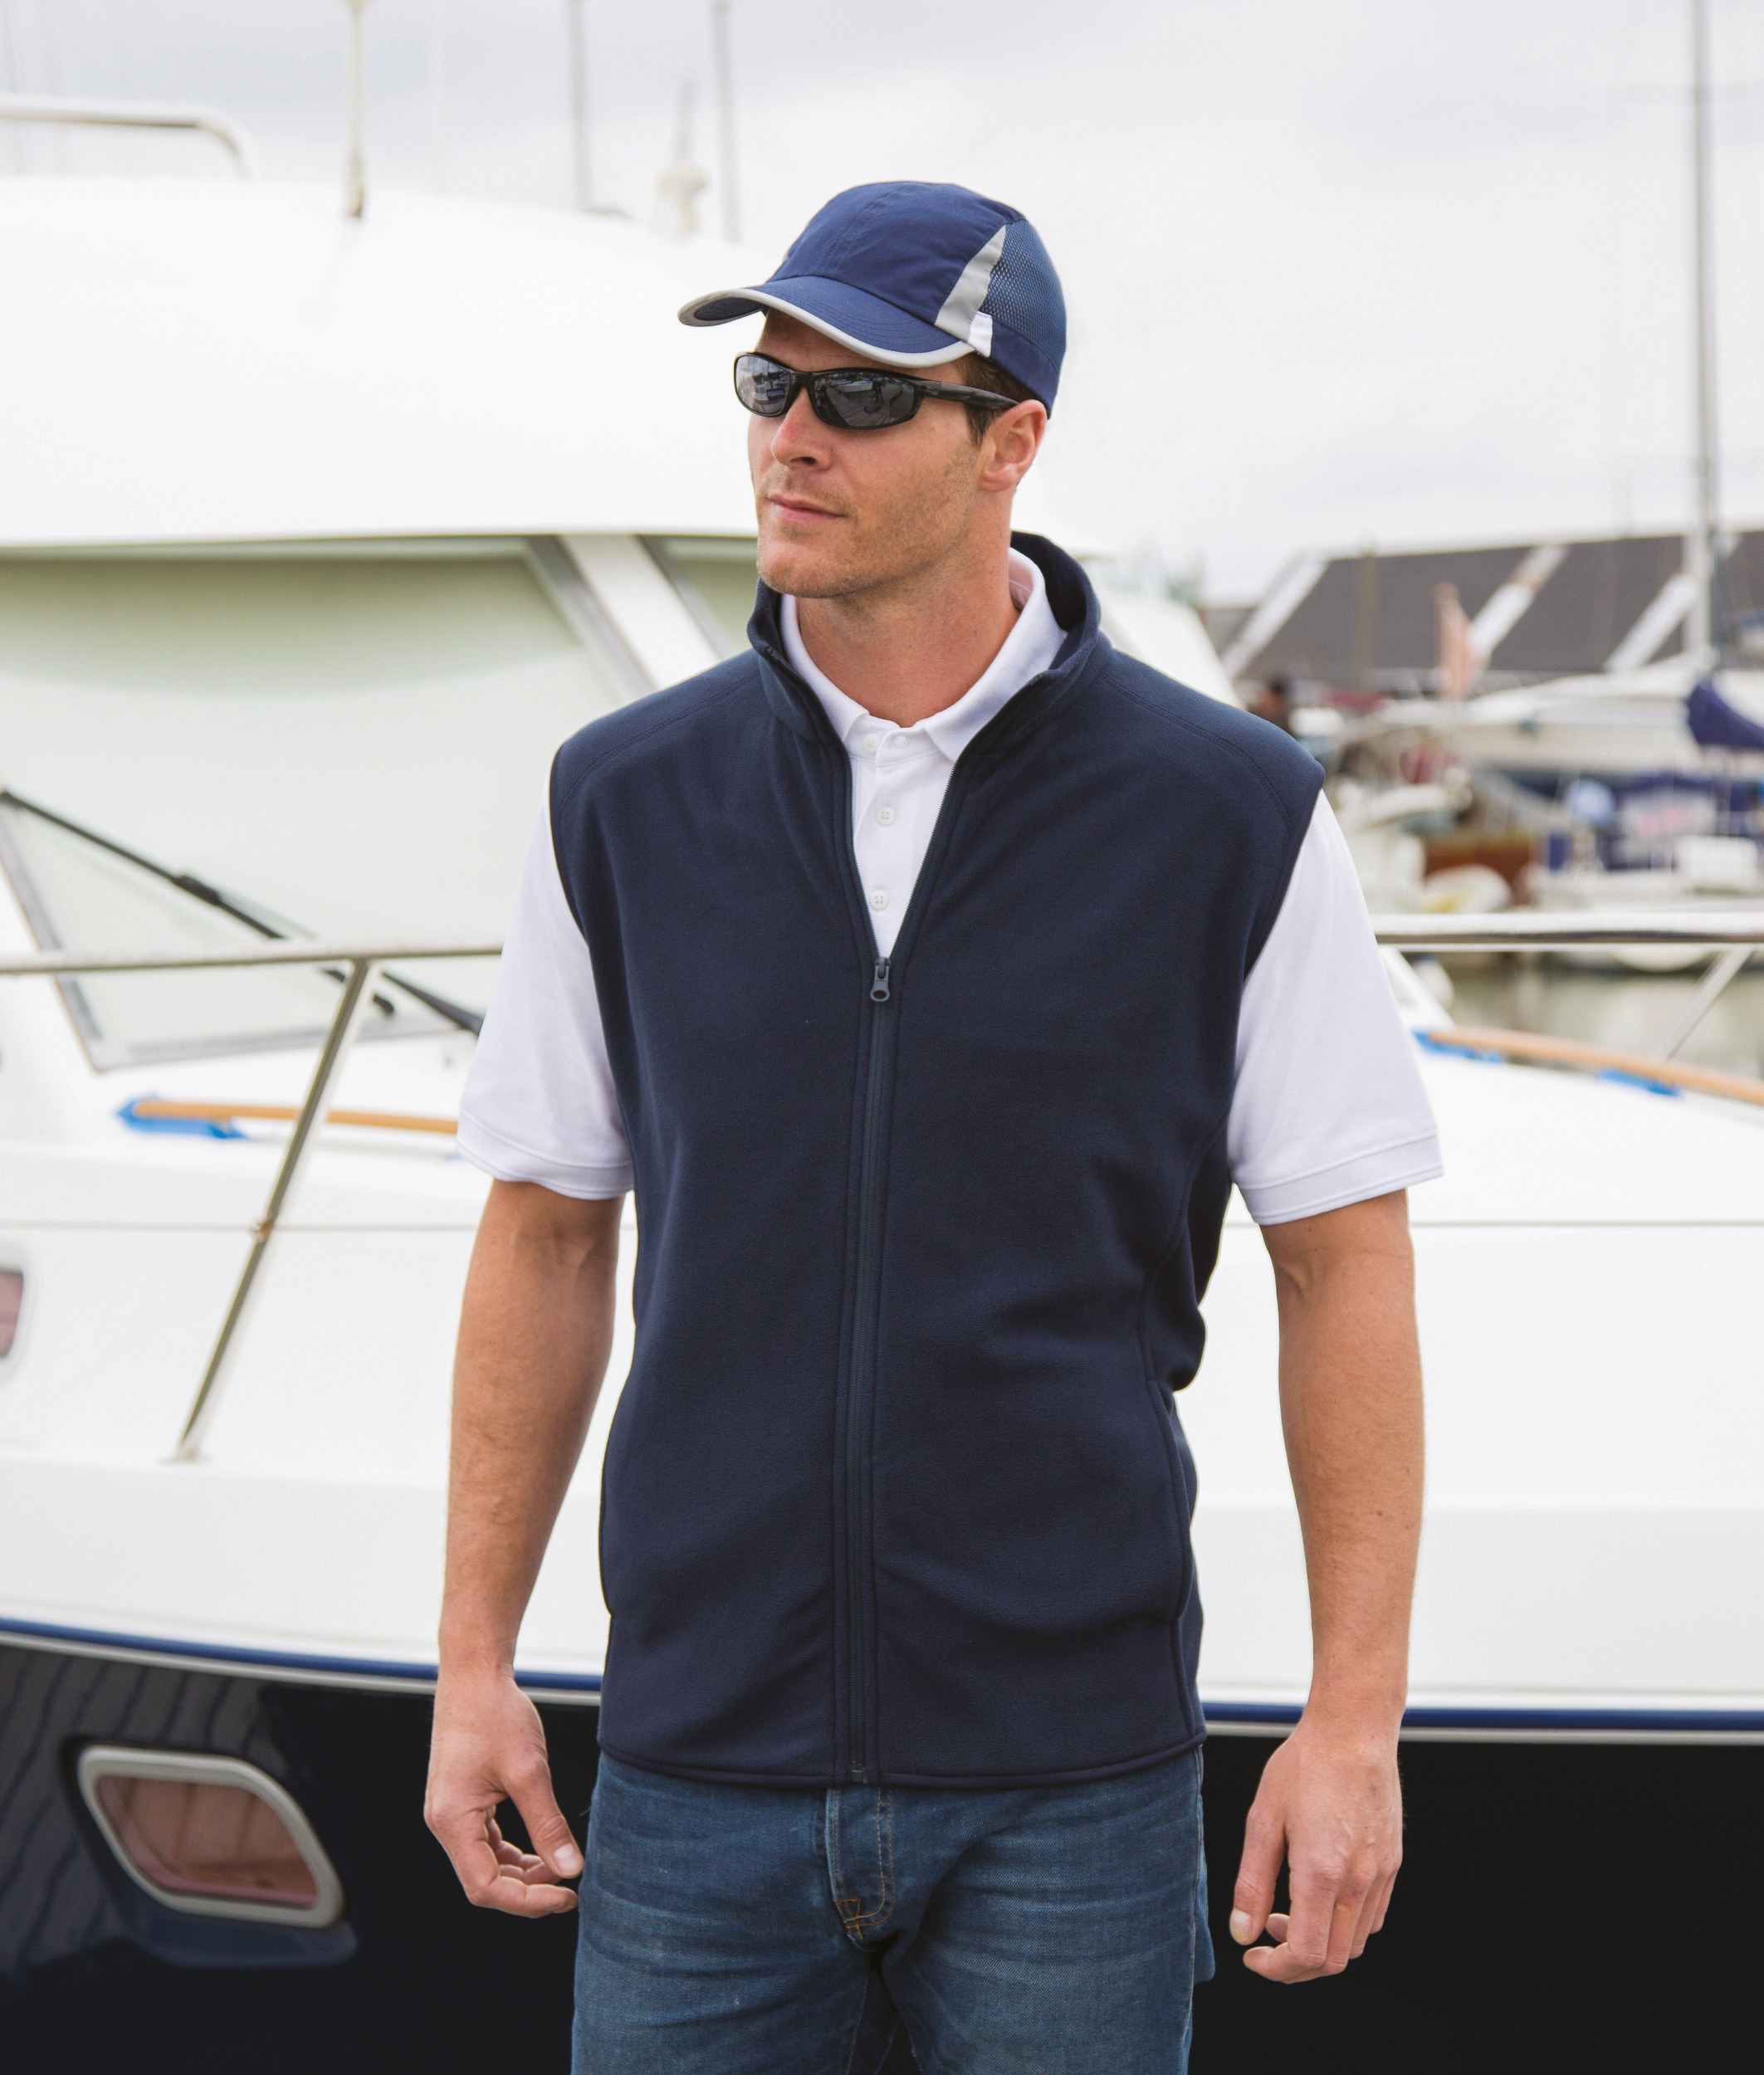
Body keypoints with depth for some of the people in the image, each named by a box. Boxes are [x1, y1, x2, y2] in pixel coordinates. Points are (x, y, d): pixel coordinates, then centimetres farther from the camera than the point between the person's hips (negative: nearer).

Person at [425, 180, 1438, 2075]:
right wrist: (473, 1665, 7)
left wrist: (1355, 1721, -4)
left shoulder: (1226, 814, -4)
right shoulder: (626, 800, 3)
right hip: (700, 1762, 2)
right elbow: (548, 1236, 9)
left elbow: (1343, 1266, -1)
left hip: (1068, 1778, -2)